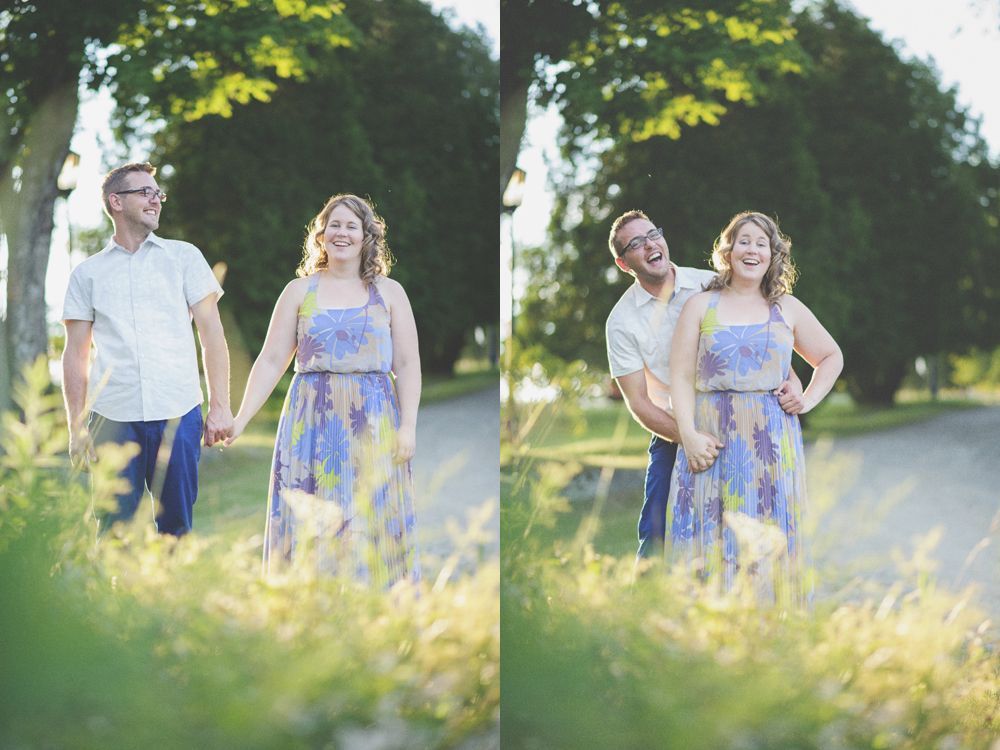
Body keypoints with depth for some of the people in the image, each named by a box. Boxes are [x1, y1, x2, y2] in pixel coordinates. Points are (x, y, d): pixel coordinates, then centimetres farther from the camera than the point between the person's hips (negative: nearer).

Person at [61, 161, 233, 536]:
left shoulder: (184, 256, 11)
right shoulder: (88, 273, 11)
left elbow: (212, 333, 7)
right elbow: (76, 355, 10)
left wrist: (220, 406, -2)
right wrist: (77, 427, 2)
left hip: (178, 415, 0)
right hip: (113, 417, 0)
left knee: (176, 528, 1)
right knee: (114, 533, -2)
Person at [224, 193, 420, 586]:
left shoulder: (389, 292, 9)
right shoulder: (299, 291, 8)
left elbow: (407, 365, 4)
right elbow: (271, 361, 4)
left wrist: (408, 425, -7)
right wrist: (240, 419, -5)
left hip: (374, 425, 0)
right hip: (313, 424, 0)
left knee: (372, 528, 0)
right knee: (311, 526, -1)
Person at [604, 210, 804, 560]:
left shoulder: (711, 285, -2)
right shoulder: (622, 321, -6)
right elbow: (638, 403, -8)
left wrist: (791, 379, -16)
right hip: (672, 435, -1)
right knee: (655, 537, -8)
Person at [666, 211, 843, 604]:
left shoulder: (787, 310, 14)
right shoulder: (700, 306, 9)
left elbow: (831, 357, 27)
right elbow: (682, 377, 2)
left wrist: (808, 400, 10)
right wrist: (688, 434, -12)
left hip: (772, 445, 1)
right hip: (711, 441, -1)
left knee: (767, 550, -2)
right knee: (709, 545, -6)